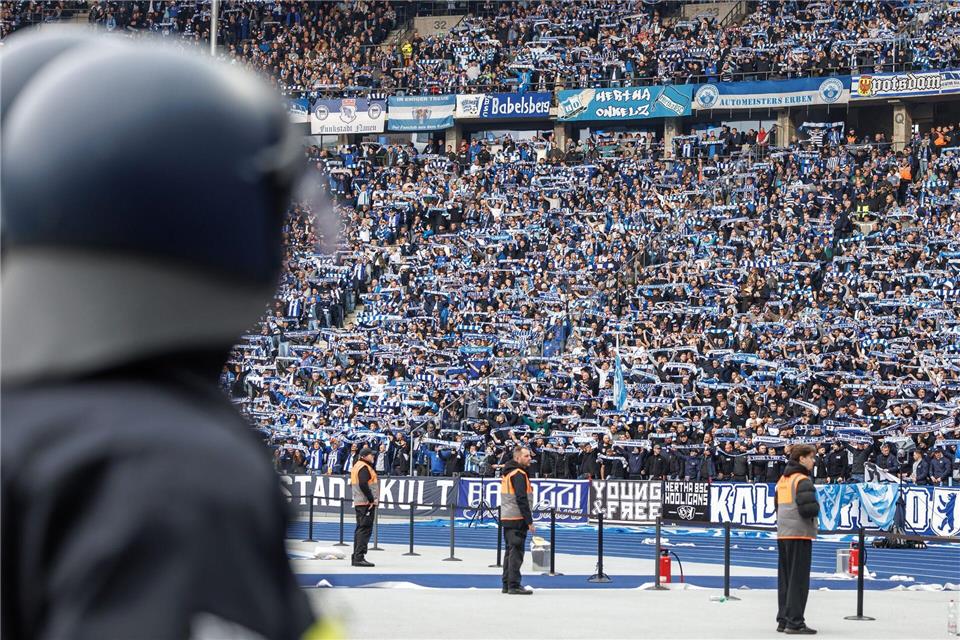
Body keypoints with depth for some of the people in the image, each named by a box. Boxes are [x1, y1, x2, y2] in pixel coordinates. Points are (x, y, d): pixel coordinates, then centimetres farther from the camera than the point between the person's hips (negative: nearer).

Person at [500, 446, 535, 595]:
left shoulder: (507, 473, 16)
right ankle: (514, 585, -8)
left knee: (510, 551, 15)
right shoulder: (519, 474, -14)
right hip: (517, 519, -9)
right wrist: (529, 521, -18)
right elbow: (522, 500, -20)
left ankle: (506, 584, 18)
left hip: (506, 518, 9)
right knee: (516, 551, -7)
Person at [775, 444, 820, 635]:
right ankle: (794, 622, -7)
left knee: (785, 578, 13)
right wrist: (816, 509, -1)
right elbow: (809, 508, -22)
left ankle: (783, 619, 17)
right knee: (799, 579, -5)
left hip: (783, 534, 8)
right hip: (800, 533, -8)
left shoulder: (782, 480, 14)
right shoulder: (803, 480, -13)